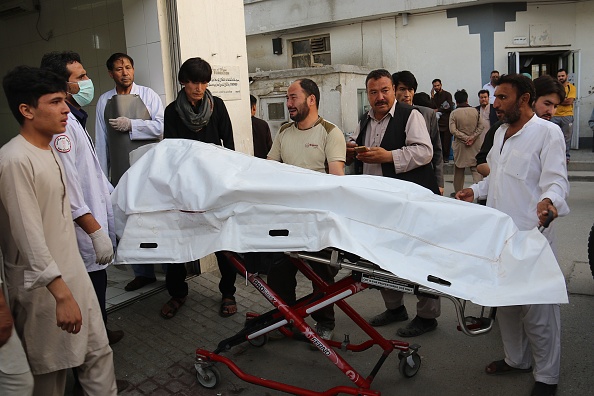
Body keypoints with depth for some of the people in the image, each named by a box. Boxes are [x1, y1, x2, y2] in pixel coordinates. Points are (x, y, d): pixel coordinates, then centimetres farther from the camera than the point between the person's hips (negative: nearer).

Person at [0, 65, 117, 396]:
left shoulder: (52, 151, 9)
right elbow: (29, 234, -25)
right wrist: (61, 293, -26)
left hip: (73, 272, 8)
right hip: (42, 284, -8)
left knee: (98, 352, 14)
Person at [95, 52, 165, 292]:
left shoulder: (147, 95, 1)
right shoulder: (104, 101, 8)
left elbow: (161, 126, -7)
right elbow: (101, 140, 8)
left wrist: (130, 124, -13)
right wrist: (102, 176, 7)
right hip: (121, 171, 3)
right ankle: (143, 272, 20)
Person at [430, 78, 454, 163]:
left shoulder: (447, 94, 1)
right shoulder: (434, 96, 14)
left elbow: (450, 107, -8)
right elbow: (432, 107, 0)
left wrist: (438, 110, -3)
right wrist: (432, 97, -6)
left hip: (447, 120, -4)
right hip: (438, 121, 4)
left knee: (447, 140, -5)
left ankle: (446, 157, 2)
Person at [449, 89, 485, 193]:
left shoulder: (454, 113, -6)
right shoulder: (475, 111, 1)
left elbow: (453, 130, -14)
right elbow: (481, 126, -2)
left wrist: (465, 138, -11)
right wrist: (473, 137, -7)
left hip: (460, 145, -1)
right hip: (475, 146, 1)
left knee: (459, 170, 11)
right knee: (476, 169, 2)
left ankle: (458, 192, 19)